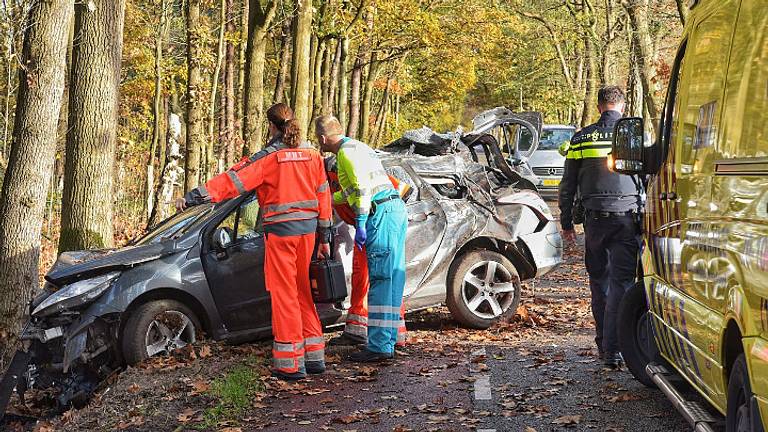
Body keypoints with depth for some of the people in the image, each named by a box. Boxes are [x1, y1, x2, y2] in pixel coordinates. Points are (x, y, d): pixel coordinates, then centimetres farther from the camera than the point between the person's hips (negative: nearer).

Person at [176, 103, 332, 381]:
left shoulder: (269, 157, -9)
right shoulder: (312, 155, 7)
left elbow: (234, 181, -16)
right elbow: (323, 197, 11)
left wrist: (193, 197, -16)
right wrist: (324, 238, 17)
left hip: (281, 230, -5)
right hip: (308, 229, 6)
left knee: (284, 293, -1)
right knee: (302, 290, 17)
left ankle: (290, 364, 0)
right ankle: (314, 356, 20)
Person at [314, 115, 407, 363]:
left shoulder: (347, 151, -6)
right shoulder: (359, 147, 25)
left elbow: (362, 187, -18)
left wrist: (360, 223, -18)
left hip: (382, 212, -10)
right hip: (395, 209, 10)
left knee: (380, 279, -11)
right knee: (392, 276, 11)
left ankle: (380, 346, -12)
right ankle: (389, 338, 17)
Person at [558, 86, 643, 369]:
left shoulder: (580, 138, 6)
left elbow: (568, 185, 9)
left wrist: (566, 223, 16)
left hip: (595, 219, 2)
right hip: (626, 218, -2)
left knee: (599, 281, 14)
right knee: (621, 282, -3)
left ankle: (603, 344, 21)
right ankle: (613, 349, -11)